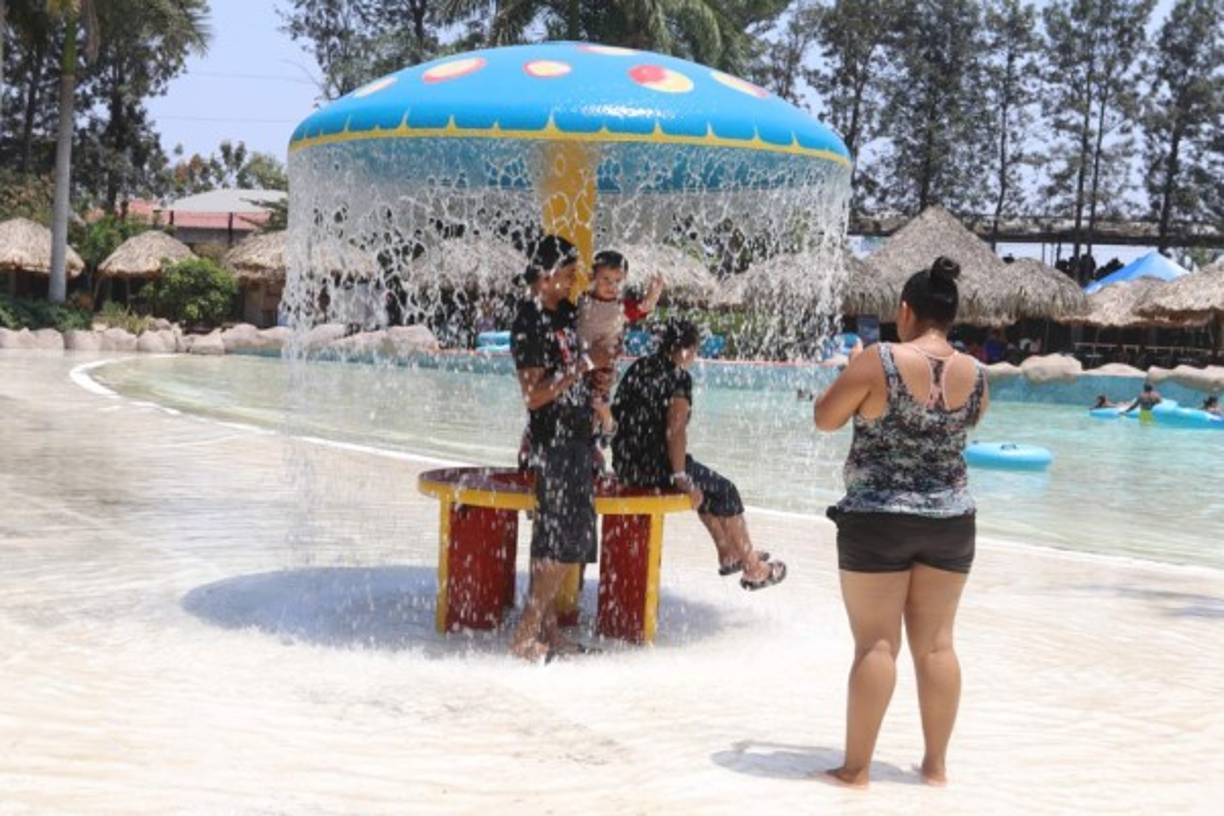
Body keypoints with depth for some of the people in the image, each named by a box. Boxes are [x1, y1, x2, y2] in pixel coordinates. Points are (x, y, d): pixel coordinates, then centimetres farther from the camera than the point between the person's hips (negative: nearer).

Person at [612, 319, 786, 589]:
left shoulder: (639, 366, 11)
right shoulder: (679, 377, -14)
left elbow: (619, 412, 17)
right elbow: (675, 430, -23)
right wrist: (680, 476, -15)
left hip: (624, 464, 9)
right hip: (653, 466, -9)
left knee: (702, 485, 30)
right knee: (725, 491, 10)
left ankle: (728, 554, 41)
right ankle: (754, 570, 20)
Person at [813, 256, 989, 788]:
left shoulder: (879, 362, -13)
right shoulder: (974, 373, 1)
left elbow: (825, 418, -4)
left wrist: (852, 379, 12)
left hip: (877, 520, -4)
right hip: (951, 520, 4)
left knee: (876, 644, 0)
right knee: (936, 644, 11)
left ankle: (856, 767, 6)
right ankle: (936, 764, 19)